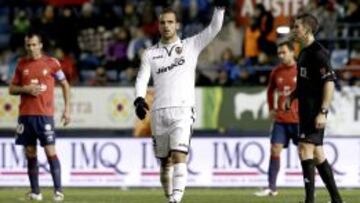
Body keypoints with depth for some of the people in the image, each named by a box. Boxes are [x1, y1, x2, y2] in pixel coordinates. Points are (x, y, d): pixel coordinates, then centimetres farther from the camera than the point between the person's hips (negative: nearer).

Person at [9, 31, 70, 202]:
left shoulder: (51, 63, 0)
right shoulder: (22, 64, 9)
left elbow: (65, 84, 9)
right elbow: (12, 89, 13)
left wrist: (67, 108, 3)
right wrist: (26, 89, -8)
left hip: (45, 115, -3)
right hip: (25, 115, 3)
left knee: (50, 152, -8)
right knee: (30, 154, 4)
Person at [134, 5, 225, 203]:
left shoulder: (191, 46, 10)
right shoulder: (150, 53, 13)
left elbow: (214, 28, 2)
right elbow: (142, 79, 3)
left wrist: (220, 7, -12)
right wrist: (139, 99, -16)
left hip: (182, 110, -3)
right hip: (159, 112, 3)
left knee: (179, 155, -19)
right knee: (165, 162, 7)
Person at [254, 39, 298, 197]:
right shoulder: (276, 72, 8)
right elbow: (270, 90, 24)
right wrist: (271, 108, 15)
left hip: (298, 119, -4)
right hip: (280, 119, 4)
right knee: (275, 150, -1)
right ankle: (271, 188, 2)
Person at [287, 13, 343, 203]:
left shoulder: (318, 52, -14)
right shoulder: (305, 52, 15)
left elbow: (329, 82, -20)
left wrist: (322, 112, -24)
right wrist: (292, 96, 11)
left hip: (315, 111, -10)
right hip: (306, 109, 10)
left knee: (305, 149, -13)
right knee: (317, 153, 11)